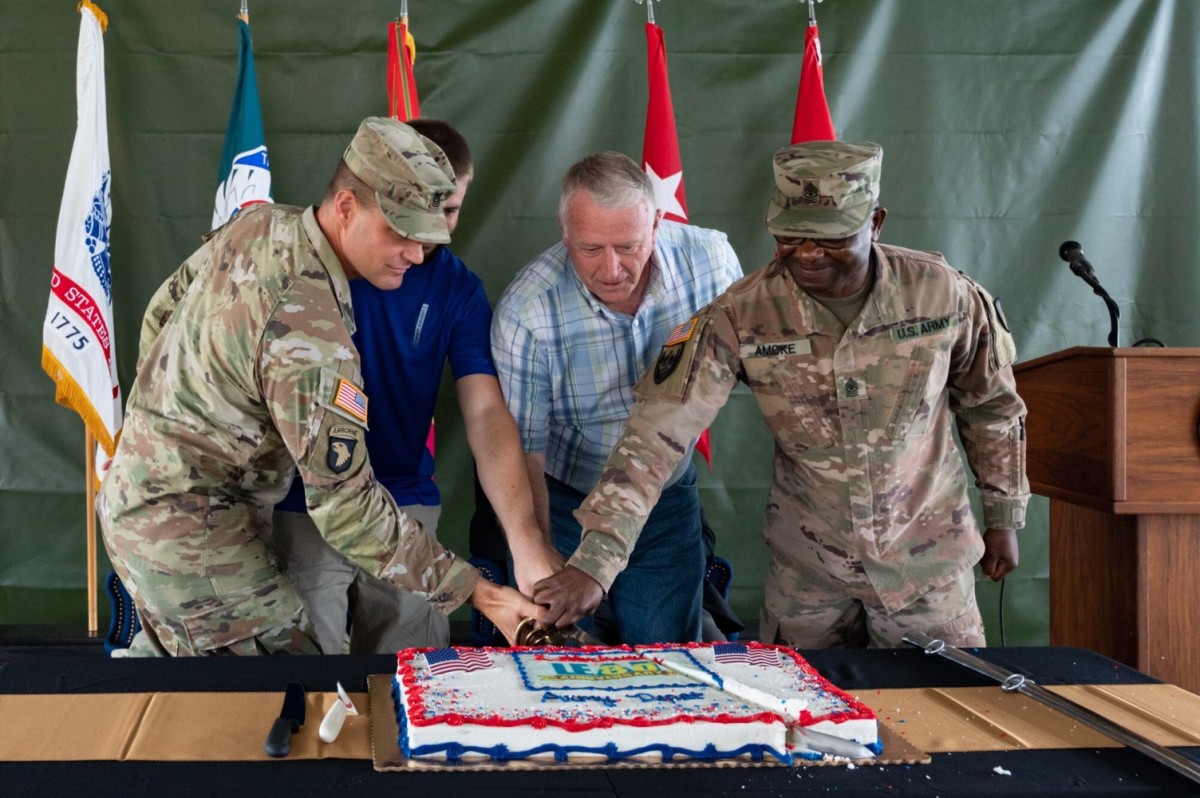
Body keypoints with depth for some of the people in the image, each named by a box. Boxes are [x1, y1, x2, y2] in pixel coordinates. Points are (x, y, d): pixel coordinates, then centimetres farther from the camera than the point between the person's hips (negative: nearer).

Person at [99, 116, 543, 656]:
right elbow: (347, 506, -28)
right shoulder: (309, 333, -30)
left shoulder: (259, 224, -2)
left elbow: (162, 311, 14)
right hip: (188, 535, -10)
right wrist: (476, 591, -26)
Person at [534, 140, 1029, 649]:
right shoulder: (741, 316, -19)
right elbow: (658, 434, -24)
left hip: (926, 555, 0)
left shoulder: (943, 294, -15)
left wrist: (1004, 517, 9)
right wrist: (594, 562, -32)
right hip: (807, 565, 0)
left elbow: (992, 407, 2)